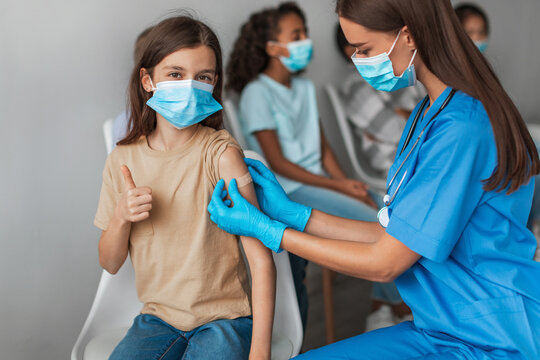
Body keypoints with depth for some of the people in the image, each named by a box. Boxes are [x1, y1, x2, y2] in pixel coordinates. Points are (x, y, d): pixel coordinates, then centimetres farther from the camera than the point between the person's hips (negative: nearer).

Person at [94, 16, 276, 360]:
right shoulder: (122, 160, -1)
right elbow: (110, 263, 7)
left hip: (225, 316, -3)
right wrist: (121, 217, -13)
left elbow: (262, 260, -17)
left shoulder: (219, 153, -14)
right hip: (157, 317, 3)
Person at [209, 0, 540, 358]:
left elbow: (384, 263, -18)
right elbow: (394, 235, 8)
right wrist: (293, 213, 6)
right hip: (441, 329, 9)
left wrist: (264, 229, -10)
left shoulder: (462, 127, -23)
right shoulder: (430, 113, 7)